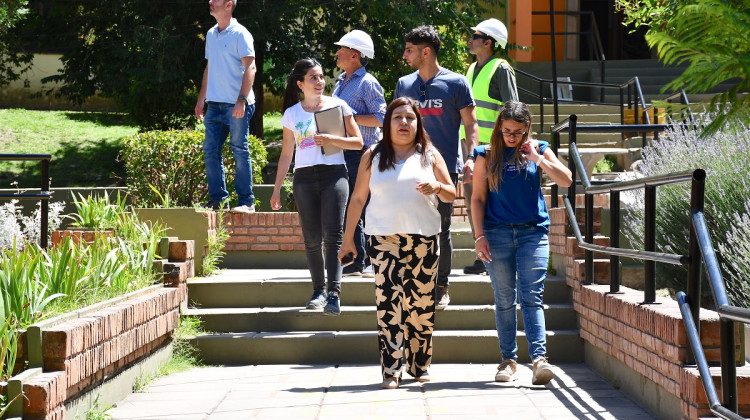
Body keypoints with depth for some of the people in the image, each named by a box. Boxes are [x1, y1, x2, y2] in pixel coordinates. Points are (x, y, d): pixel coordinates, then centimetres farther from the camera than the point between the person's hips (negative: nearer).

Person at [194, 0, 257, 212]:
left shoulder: (239, 34, -8)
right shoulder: (211, 34, 15)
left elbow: (250, 68, -13)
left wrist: (241, 100, -20)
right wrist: (201, 99, 18)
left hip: (236, 104, -7)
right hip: (215, 103, 7)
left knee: (240, 151, -4)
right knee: (210, 151, 4)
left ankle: (246, 201, 1)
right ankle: (218, 199, 10)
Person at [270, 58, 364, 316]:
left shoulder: (337, 106, 5)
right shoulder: (292, 114, 9)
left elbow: (358, 142, 3)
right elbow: (286, 154, 13)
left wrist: (332, 140, -13)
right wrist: (277, 189, 10)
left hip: (334, 174, -2)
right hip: (304, 178, 2)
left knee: (333, 236, -13)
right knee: (312, 239, 3)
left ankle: (334, 293, -20)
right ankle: (318, 290, 12)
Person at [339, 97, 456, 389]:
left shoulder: (429, 155, 12)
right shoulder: (373, 156, 11)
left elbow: (451, 194, 14)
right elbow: (358, 198, 14)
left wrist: (436, 187, -9)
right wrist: (348, 238, 10)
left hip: (423, 238, 1)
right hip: (383, 238, -1)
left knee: (422, 304, 0)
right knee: (388, 302, -11)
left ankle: (419, 365, 13)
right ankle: (391, 370, -12)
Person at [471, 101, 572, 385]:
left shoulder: (538, 150, 7)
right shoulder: (487, 155, 6)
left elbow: (566, 181, 0)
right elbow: (478, 198, 6)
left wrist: (538, 159, -9)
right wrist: (480, 236, -2)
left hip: (533, 231, -1)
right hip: (497, 233, 1)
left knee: (532, 297, -10)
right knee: (504, 300, 5)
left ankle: (539, 358, -18)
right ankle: (508, 360, 11)